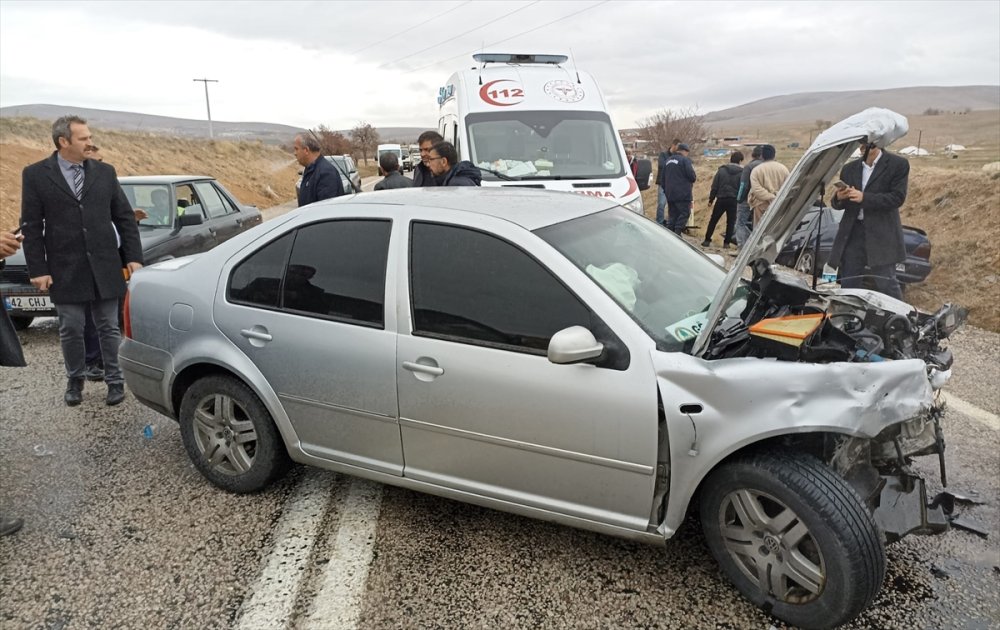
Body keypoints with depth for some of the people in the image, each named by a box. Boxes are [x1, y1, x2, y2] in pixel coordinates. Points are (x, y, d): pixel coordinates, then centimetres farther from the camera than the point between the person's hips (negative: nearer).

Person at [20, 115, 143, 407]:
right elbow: (31, 226, 0)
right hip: (66, 270, -1)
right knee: (71, 330, 9)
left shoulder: (105, 172, 5)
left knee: (109, 328, 8)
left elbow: (125, 218, 7)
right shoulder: (35, 175, 0)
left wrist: (133, 257, 1)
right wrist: (37, 269, -5)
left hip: (105, 267, 1)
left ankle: (115, 381, 18)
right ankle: (75, 381, 27)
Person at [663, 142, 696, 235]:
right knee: (685, 213, -2)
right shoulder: (685, 160, -7)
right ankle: (677, 233, -12)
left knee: (672, 215, 12)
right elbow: (691, 176, -14)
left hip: (670, 194, 7)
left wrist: (666, 189, 27)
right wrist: (694, 178, 8)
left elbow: (663, 178, 20)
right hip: (683, 194, -7)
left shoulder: (668, 161, 16)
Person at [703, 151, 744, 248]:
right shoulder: (742, 172, -1)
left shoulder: (722, 170, 2)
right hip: (734, 200, -1)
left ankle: (707, 240, 8)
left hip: (721, 199, 1)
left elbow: (714, 186, 1)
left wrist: (711, 199, 6)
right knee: (731, 222, 9)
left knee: (713, 220, 9)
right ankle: (727, 242, 7)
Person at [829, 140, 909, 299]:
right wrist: (839, 198, -11)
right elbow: (838, 204, 14)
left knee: (886, 284, -3)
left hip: (881, 235, -4)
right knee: (848, 284, 8)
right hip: (852, 233, 4)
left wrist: (864, 198, -20)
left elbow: (897, 198, -10)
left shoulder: (898, 165, 0)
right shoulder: (849, 169, 12)